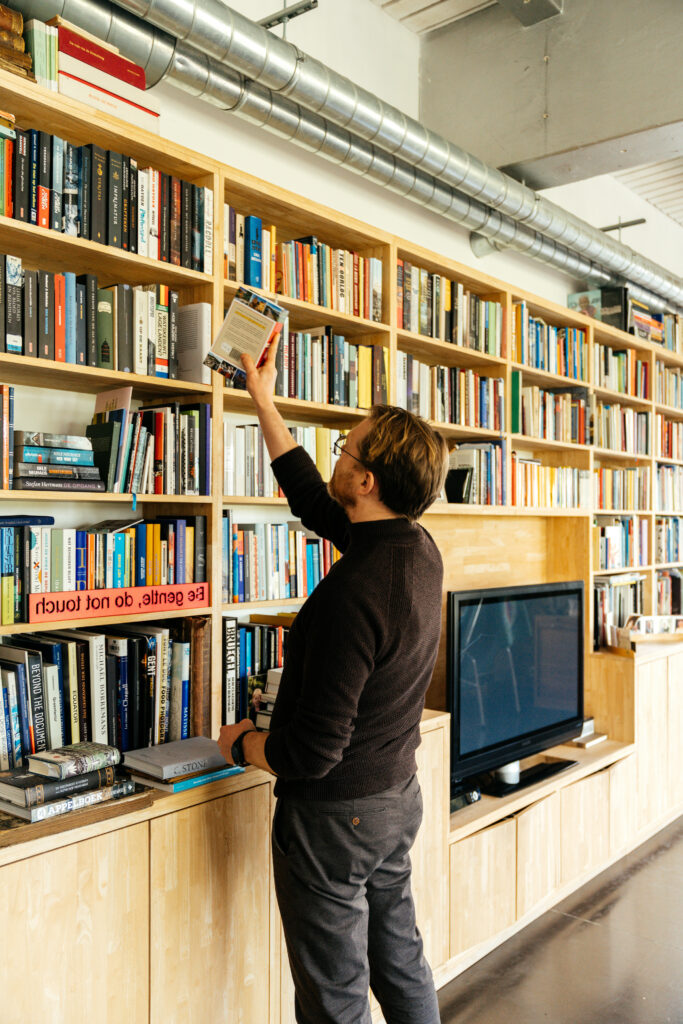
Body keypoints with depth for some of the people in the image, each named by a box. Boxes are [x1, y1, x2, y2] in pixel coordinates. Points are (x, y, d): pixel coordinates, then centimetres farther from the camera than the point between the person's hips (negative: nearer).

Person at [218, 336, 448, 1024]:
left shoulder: (356, 591, -31)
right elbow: (313, 502, 11)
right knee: (400, 962, 24)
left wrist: (241, 745, -7)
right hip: (398, 797, 8)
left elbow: (313, 751, -28)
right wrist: (263, 404, 17)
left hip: (335, 813, -8)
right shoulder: (420, 553, -4)